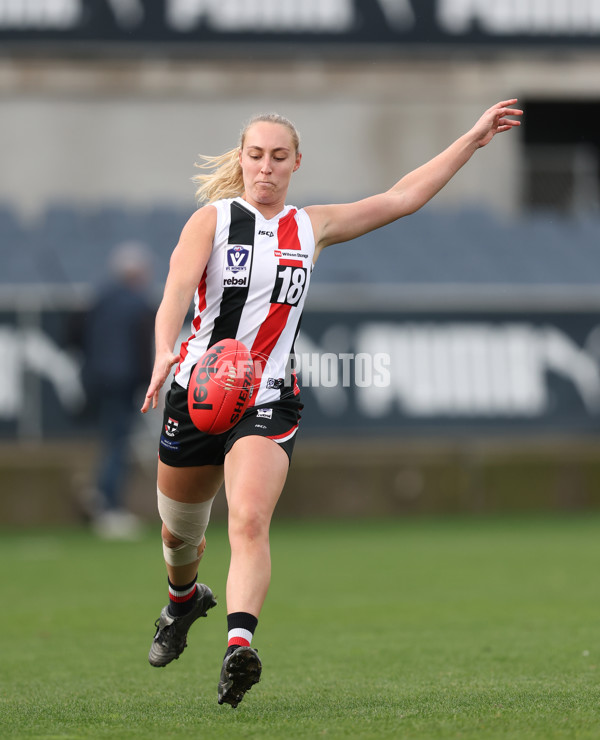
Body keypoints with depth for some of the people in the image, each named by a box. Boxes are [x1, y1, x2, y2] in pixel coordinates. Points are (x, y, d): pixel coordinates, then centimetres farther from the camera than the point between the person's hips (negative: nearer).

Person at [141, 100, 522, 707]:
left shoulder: (310, 228, 9)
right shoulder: (213, 219, 0)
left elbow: (402, 198, 14)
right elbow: (177, 290, -16)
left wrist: (473, 139, 13)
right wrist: (165, 354, -36)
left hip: (267, 400, 0)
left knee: (250, 524, -24)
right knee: (180, 532, 16)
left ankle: (239, 646, -37)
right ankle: (184, 598, 49)